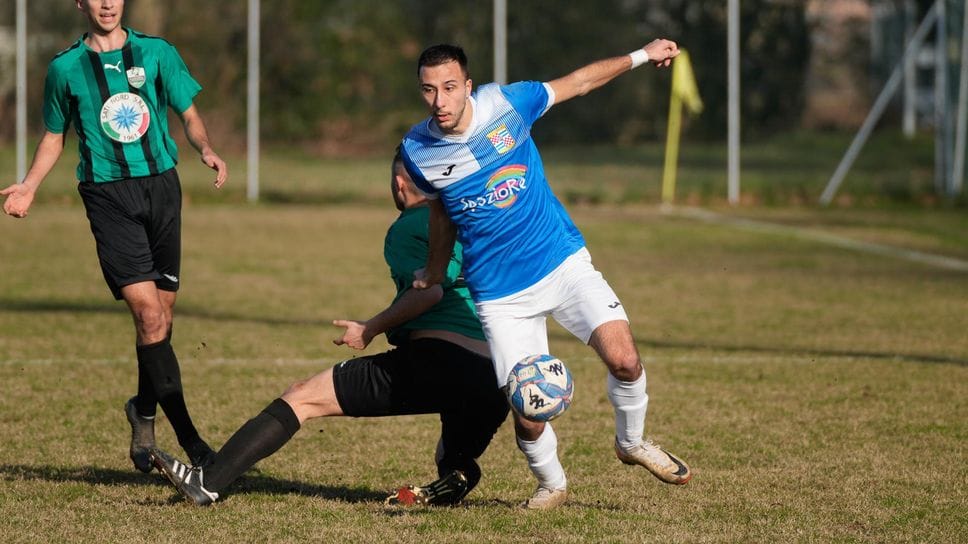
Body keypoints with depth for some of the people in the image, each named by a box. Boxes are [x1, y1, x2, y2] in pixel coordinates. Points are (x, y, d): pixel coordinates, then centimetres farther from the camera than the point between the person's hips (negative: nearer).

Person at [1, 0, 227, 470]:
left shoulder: (156, 53, 8)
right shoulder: (65, 68, 6)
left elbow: (189, 115, 11)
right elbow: (55, 136, 17)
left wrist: (206, 150, -9)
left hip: (161, 185, 3)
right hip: (108, 196, -3)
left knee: (162, 315, 6)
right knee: (147, 312, -15)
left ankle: (144, 412, 30)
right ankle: (188, 438, -14)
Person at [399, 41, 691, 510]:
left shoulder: (506, 103, -10)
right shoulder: (417, 150, -6)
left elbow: (577, 82, 6)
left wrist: (641, 56, 3)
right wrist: (435, 271, 26)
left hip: (562, 261, 0)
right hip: (499, 293, 0)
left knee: (623, 359, -19)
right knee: (527, 416, -7)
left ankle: (631, 442, 12)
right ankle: (551, 484, 26)